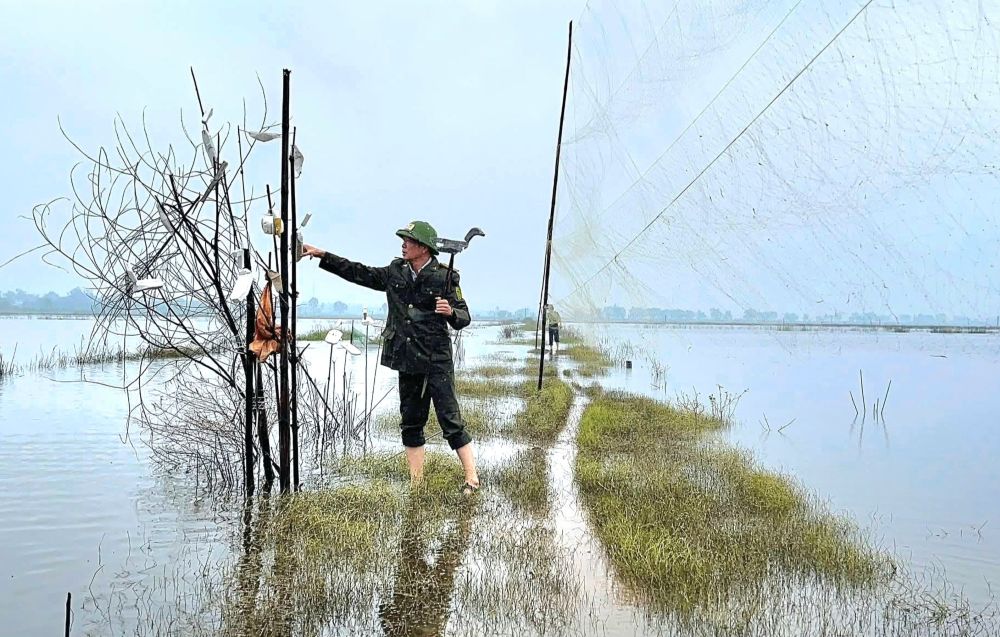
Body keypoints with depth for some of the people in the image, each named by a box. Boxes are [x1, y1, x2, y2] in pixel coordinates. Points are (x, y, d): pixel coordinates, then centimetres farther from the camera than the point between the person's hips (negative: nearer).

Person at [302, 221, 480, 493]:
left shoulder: (444, 277, -7)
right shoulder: (395, 273, 7)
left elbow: (464, 317, -4)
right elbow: (357, 273, 14)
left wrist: (451, 312, -26)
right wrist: (321, 254, 12)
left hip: (437, 361, -6)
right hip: (407, 360, 6)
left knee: (451, 421, -5)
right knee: (410, 423, 10)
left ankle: (472, 479, 4)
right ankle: (416, 483, 19)